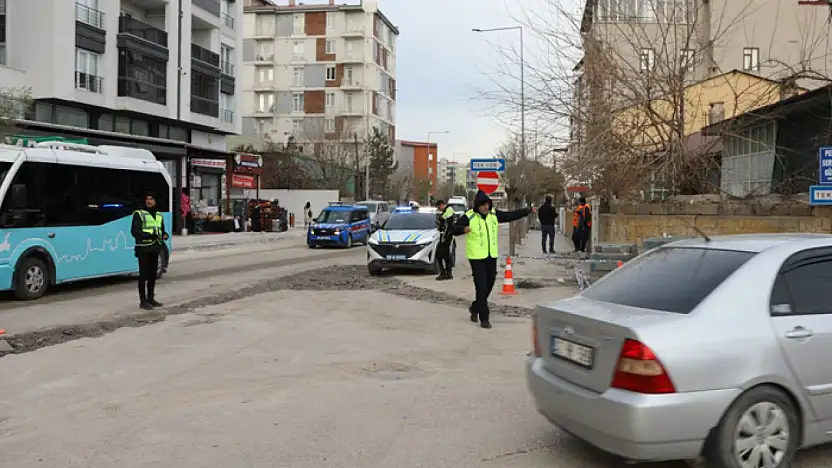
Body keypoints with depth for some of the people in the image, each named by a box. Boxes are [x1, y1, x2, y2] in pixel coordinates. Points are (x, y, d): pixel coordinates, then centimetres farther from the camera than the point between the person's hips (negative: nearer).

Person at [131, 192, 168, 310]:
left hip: (155, 248, 6)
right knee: (143, 275, -4)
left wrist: (164, 235, -1)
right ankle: (143, 301, 1)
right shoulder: (139, 214, -5)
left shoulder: (159, 215, 15)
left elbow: (162, 229, 23)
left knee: (152, 274, 11)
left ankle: (151, 299, 21)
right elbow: (134, 231, -13)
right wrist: (148, 235, -27)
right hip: (143, 248, -6)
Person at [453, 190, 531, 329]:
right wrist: (463, 229, -35)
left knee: (489, 285, 16)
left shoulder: (494, 214, 4)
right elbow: (454, 229, -13)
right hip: (477, 257, -6)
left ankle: (475, 307, 38)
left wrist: (527, 211, 5)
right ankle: (484, 318, -1)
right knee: (481, 287, -8)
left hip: (491, 256, 6)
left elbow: (511, 215, 11)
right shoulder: (469, 217, -12)